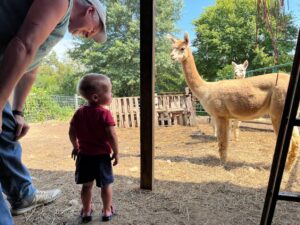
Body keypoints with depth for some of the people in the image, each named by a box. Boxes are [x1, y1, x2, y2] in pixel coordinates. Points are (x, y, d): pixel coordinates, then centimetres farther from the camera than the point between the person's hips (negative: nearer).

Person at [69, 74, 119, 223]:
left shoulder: (79, 112, 0)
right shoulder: (104, 113, -18)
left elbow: (72, 133, 5)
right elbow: (111, 135, -21)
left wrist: (76, 147, 19)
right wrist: (116, 152, -8)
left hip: (84, 155, 5)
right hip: (102, 155, -4)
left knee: (87, 185, 17)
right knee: (106, 184, 14)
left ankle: (86, 211, 31)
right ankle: (107, 211, 27)